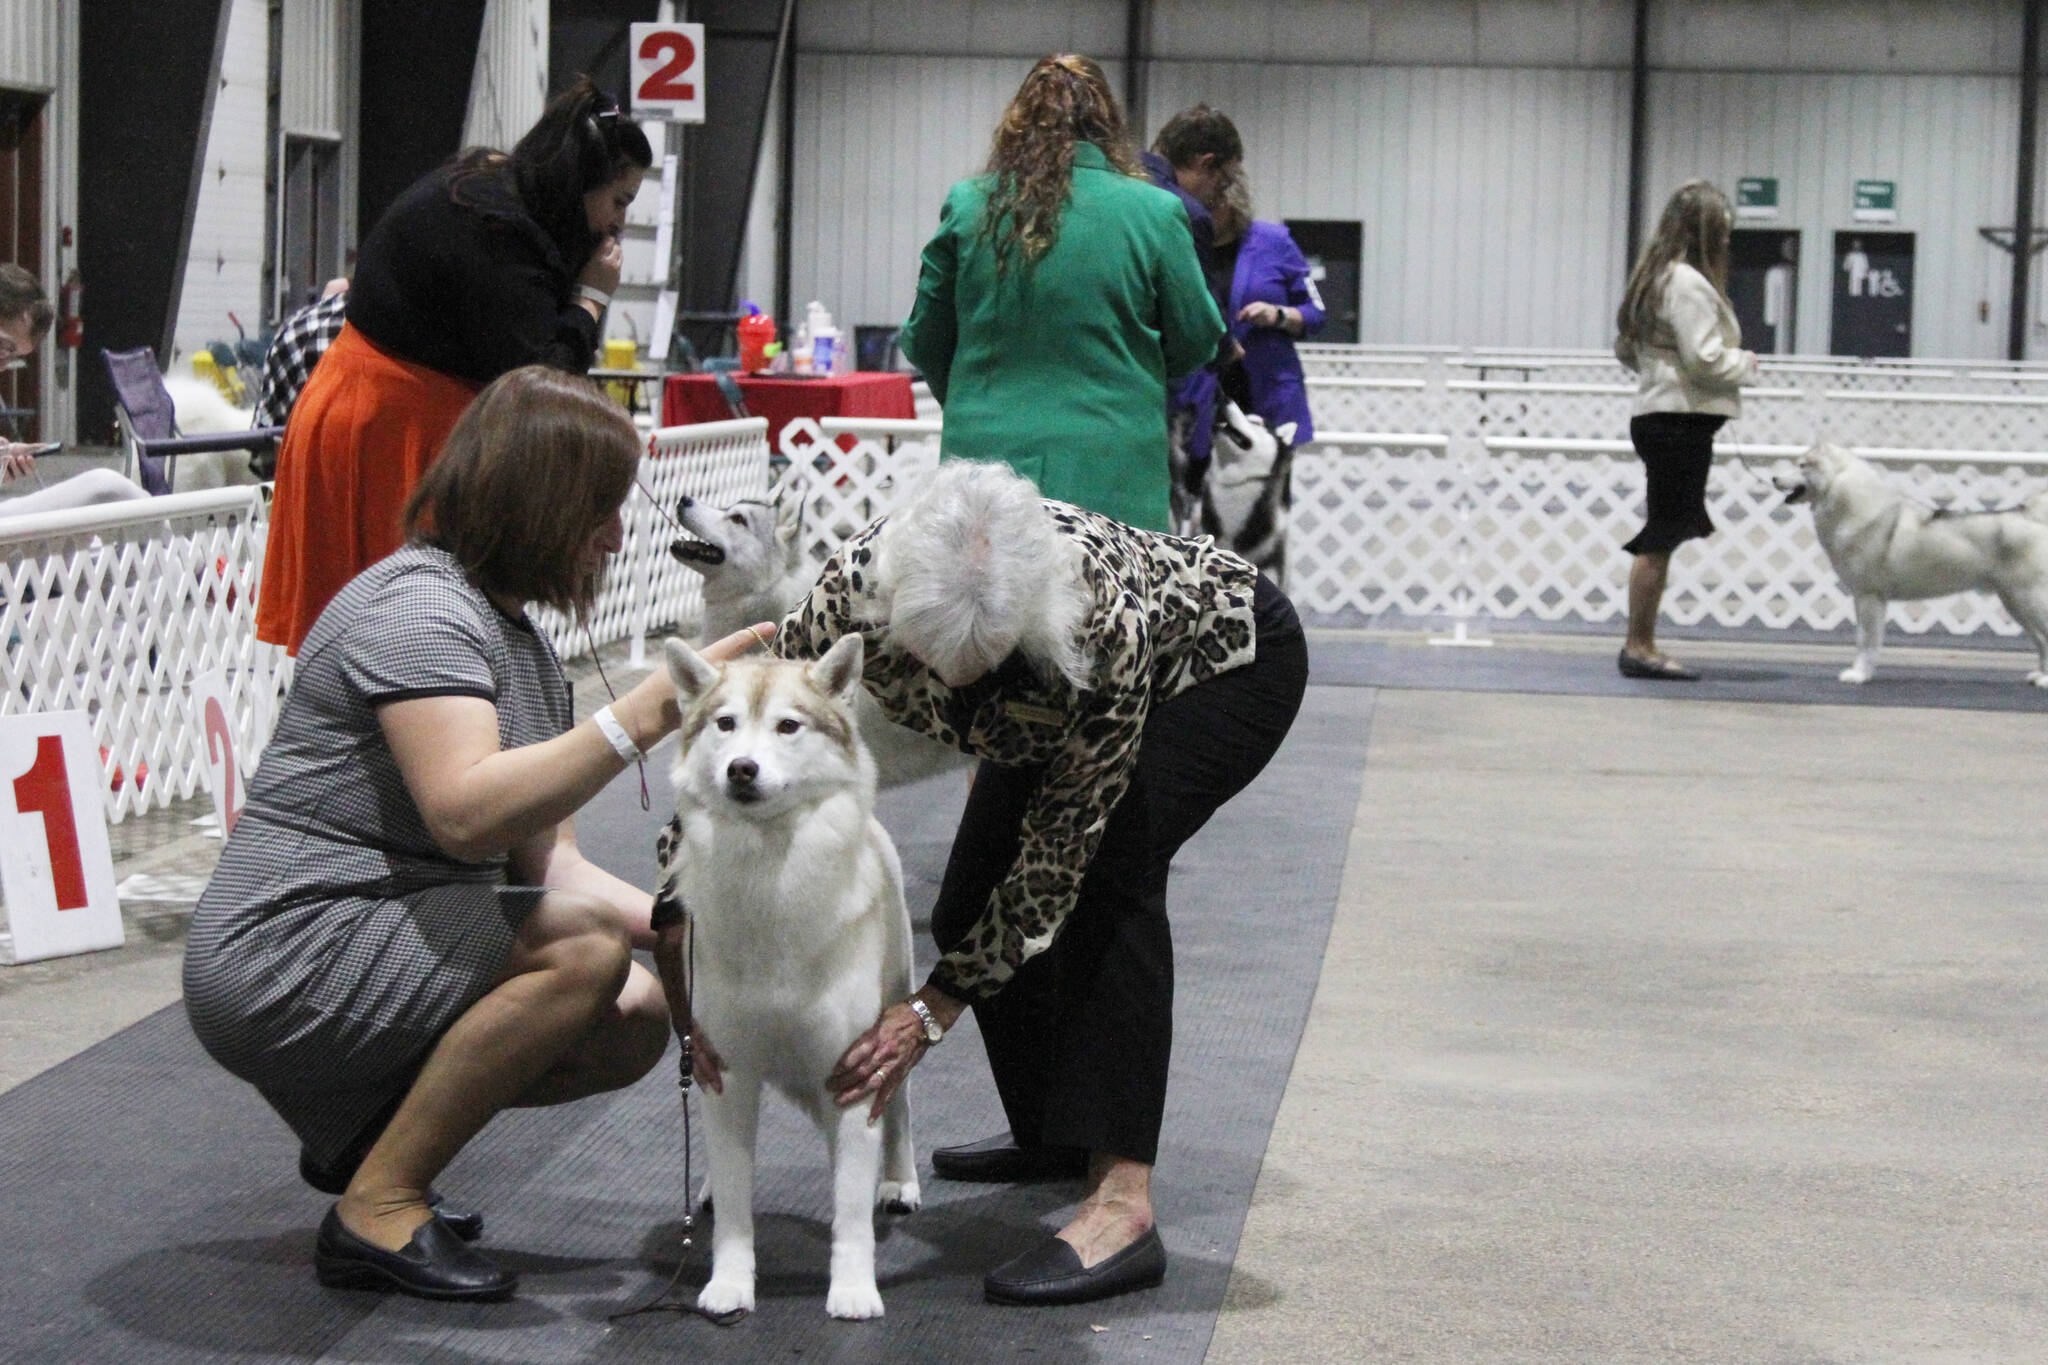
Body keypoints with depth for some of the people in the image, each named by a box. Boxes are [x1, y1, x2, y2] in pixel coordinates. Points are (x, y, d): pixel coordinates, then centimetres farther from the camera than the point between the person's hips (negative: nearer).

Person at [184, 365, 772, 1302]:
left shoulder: (519, 641, 15)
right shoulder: (417, 608, -16)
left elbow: (547, 858, 9)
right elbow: (466, 814, -32)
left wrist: (671, 918, -8)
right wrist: (643, 715, -35)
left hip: (388, 940, 10)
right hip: (286, 958, -10)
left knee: (639, 1022, -1)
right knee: (586, 942, -25)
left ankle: (361, 1126, 12)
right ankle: (377, 1209, -16)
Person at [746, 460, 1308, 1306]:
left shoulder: (1105, 624, -43)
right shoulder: (851, 593, -33)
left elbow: (1059, 849, -31)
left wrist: (931, 1013, -31)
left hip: (1231, 661, -6)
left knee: (1106, 866, -27)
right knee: (970, 910, -2)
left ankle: (1122, 1205, -31)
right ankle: (1050, 1132, 24)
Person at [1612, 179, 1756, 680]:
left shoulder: (1652, 277, 16)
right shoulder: (1689, 284, -15)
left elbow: (1623, 348, 24)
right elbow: (1705, 357, -19)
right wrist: (1746, 362, -3)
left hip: (1655, 414, 10)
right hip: (1682, 419, -10)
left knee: (1664, 534, 12)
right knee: (1663, 537, -6)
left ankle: (1642, 645, 14)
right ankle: (1639, 648, -3)